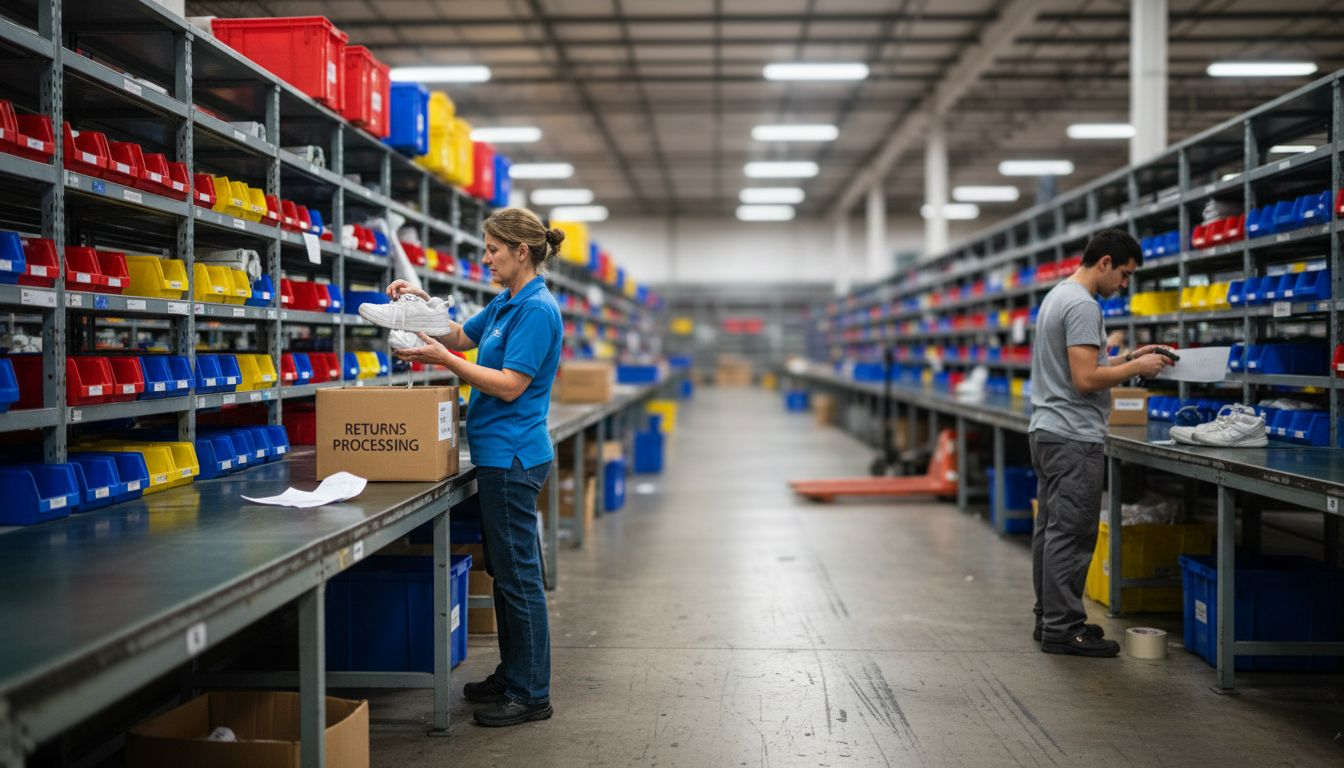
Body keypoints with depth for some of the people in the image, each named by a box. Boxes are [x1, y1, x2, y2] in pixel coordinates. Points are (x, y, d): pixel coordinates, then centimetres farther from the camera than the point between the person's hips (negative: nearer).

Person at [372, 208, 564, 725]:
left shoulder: (537, 309, -16)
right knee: (505, 570, 16)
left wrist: (442, 359, -20)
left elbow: (510, 386, -21)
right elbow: (462, 336, 28)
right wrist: (421, 304, 14)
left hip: (512, 457, -10)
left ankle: (531, 694, 6)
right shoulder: (506, 303, 14)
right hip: (500, 455, 10)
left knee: (518, 574, -3)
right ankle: (512, 676, 28)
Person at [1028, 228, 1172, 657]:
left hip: (1047, 432, 11)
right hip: (1074, 438, -11)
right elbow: (1086, 379, -24)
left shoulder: (1058, 297, 17)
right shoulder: (1083, 305, -18)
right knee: (1071, 535, -6)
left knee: (1052, 530, 14)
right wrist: (1137, 368, -11)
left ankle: (1050, 618, 21)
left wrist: (1129, 357, 18)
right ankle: (1062, 627, -2)